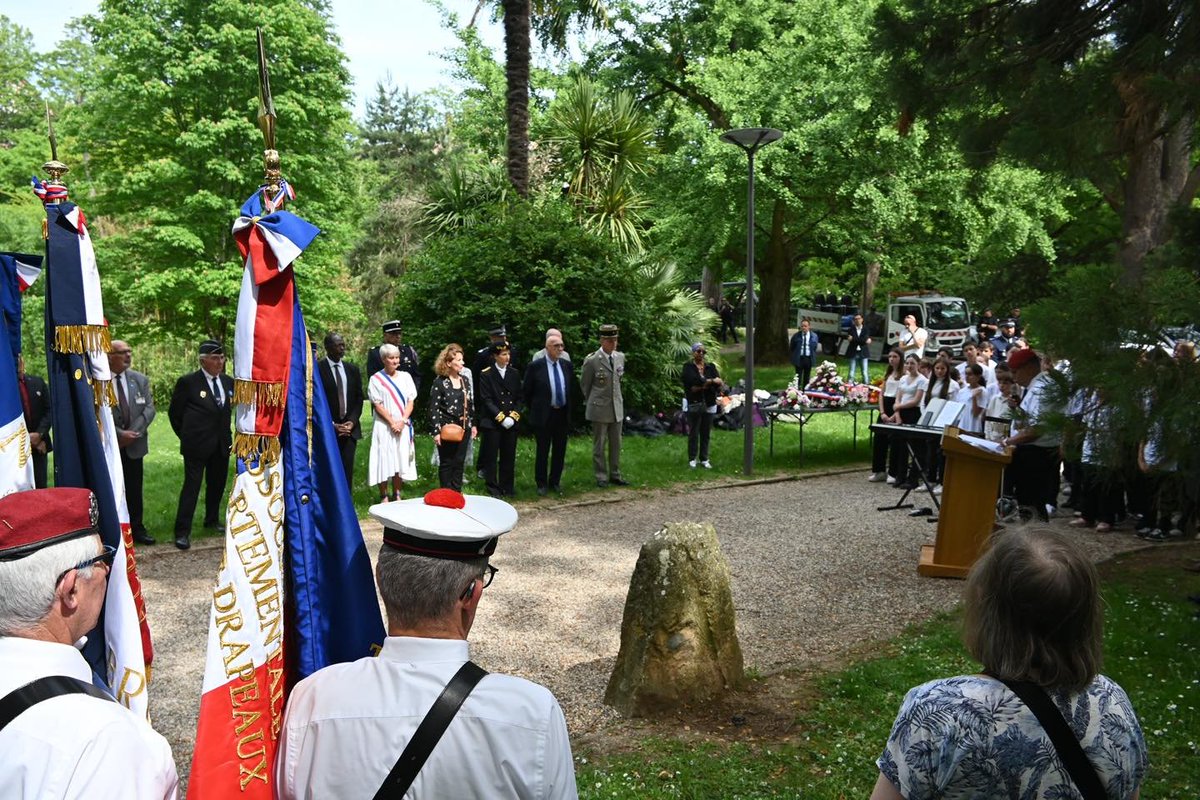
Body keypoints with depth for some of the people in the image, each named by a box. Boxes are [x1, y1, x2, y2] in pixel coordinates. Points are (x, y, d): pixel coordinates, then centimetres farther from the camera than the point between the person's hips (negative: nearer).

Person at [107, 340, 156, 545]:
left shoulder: (140, 380, 7)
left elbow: (149, 408, 1)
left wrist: (133, 432, -12)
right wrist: (119, 434, -17)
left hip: (133, 445, 4)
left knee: (134, 490, 10)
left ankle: (137, 528, 19)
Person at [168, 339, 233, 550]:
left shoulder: (228, 382, 7)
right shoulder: (188, 382, -8)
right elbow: (174, 412, 0)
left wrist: (226, 435, 9)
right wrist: (186, 436, 3)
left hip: (221, 445, 5)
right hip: (197, 445, -5)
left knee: (217, 484, 15)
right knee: (191, 486, -5)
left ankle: (212, 520, 34)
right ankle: (182, 532, -1)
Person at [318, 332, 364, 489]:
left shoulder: (352, 369, 12)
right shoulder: (317, 369, -3)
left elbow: (359, 398, 12)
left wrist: (352, 421, -2)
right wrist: (331, 424, -10)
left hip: (350, 428, 4)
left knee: (347, 470, 5)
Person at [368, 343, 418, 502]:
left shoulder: (405, 377, 9)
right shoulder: (376, 379, -1)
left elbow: (410, 401, 5)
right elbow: (377, 404, -6)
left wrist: (402, 421, -9)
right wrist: (392, 422, -13)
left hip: (403, 427, 3)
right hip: (384, 426, -3)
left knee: (401, 460, 5)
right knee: (384, 460, -2)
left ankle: (396, 494, 16)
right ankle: (384, 496, 6)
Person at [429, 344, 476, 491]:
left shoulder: (465, 380, 7)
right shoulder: (439, 382, -10)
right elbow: (434, 409, -11)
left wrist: (473, 424, 13)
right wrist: (436, 431, -15)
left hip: (463, 428, 5)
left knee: (459, 462, 11)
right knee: (446, 463, 5)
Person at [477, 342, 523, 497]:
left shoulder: (514, 373, 10)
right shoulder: (486, 374, -2)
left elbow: (519, 397, 10)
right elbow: (486, 399, -7)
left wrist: (513, 416, -4)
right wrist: (501, 417, -14)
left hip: (511, 422, 4)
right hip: (492, 421, -4)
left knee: (509, 455, 8)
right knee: (491, 456, 1)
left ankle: (507, 487, 18)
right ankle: (493, 488, 10)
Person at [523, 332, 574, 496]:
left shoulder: (567, 365, 4)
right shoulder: (536, 366, -9)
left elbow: (572, 388, 16)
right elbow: (526, 390, -1)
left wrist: (568, 407, 14)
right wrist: (535, 408, 4)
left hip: (563, 414, 4)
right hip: (544, 415, -4)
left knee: (560, 451, 10)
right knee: (543, 451, 5)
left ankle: (555, 482, 24)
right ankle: (541, 484, 17)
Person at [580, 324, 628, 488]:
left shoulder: (620, 357, 3)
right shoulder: (592, 361, -12)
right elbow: (584, 385, 2)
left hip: (617, 408, 5)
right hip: (599, 409, -5)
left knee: (616, 444, 11)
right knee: (599, 445, 4)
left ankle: (615, 475, 22)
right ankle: (601, 477, 14)